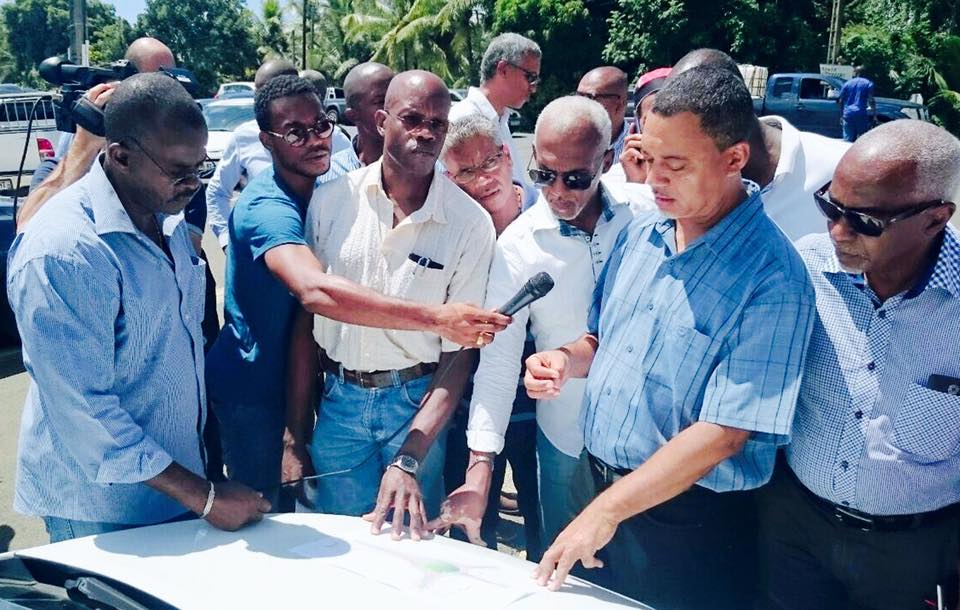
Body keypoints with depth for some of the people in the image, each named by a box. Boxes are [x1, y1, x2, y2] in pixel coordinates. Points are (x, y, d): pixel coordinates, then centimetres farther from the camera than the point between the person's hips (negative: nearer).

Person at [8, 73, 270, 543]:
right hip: (102, 513, -7)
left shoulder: (167, 217, 1)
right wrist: (204, 497, -21)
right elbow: (84, 410, -25)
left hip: (177, 477, 8)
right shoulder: (61, 253, -25)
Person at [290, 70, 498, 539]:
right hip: (338, 399, 2)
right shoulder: (331, 201, -4)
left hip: (419, 402, -1)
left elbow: (460, 352, -10)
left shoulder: (471, 223, -10)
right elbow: (306, 316, 3)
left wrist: (409, 460, -19)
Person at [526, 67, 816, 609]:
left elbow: (724, 432, -25)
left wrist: (607, 511, -25)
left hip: (689, 522, -6)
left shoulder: (772, 278, -21)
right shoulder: (639, 236, 1)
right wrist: (567, 360, -7)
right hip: (599, 492, 7)